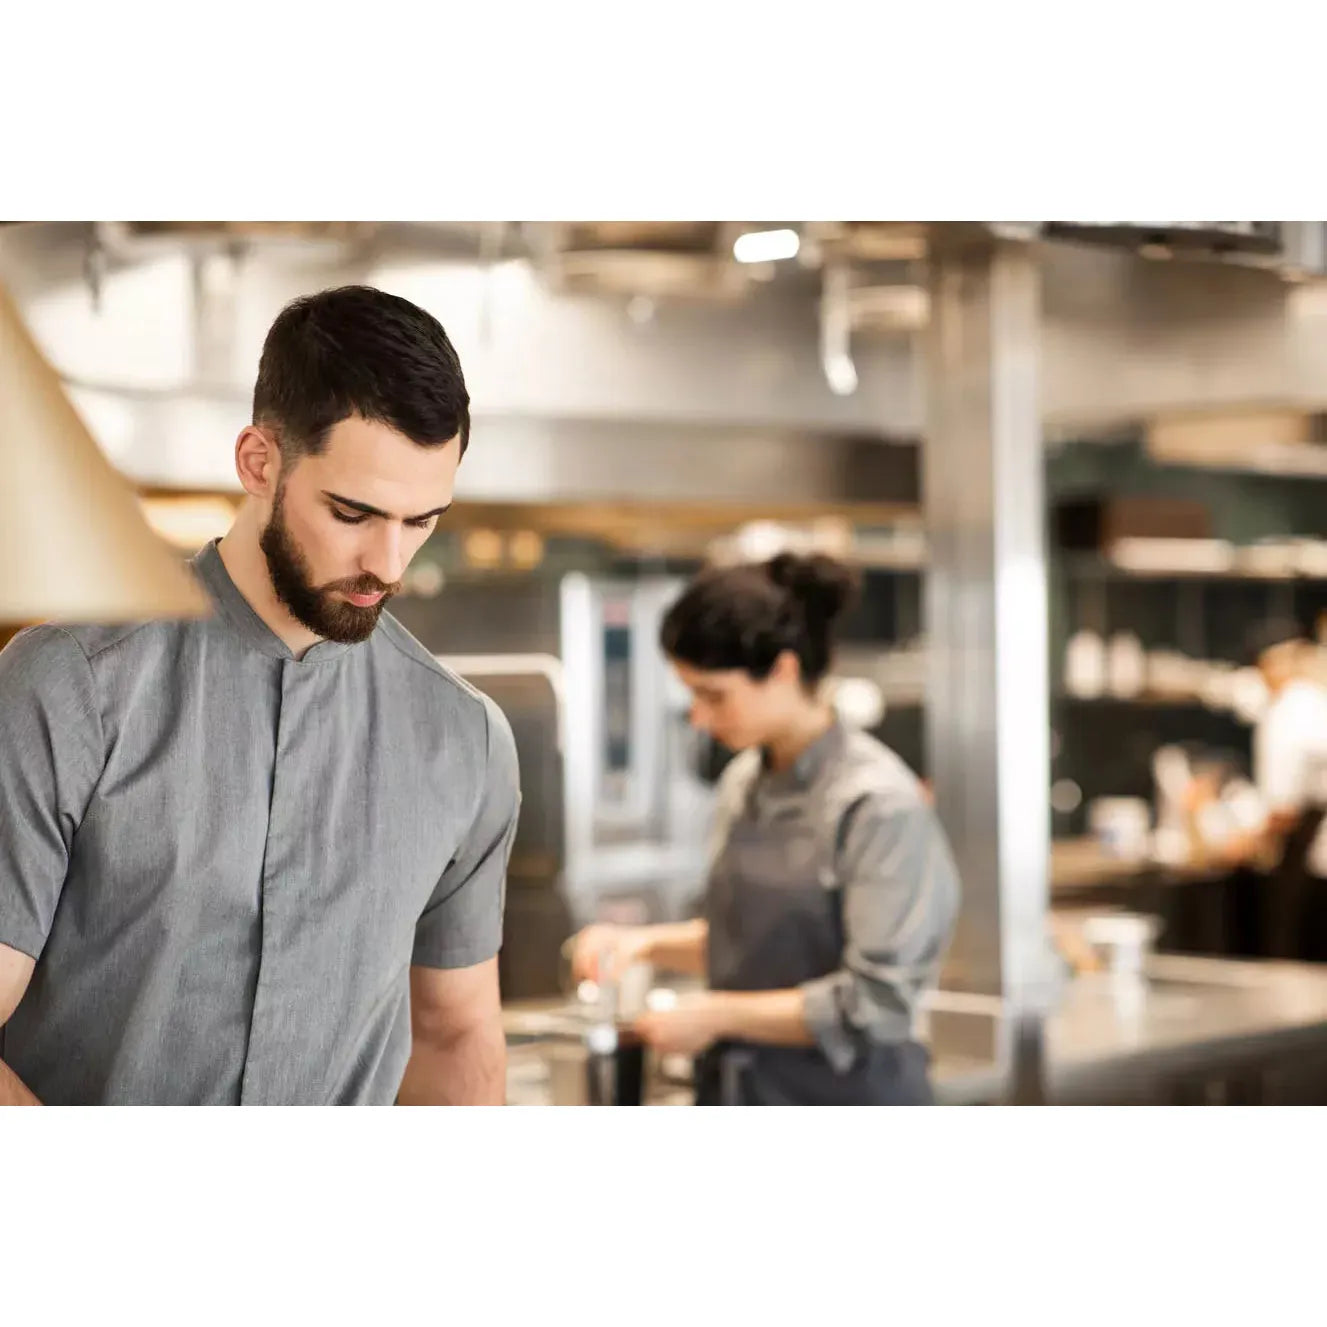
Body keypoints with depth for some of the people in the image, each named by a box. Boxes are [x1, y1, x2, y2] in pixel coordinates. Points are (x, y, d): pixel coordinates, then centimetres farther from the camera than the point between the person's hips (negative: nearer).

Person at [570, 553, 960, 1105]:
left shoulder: (880, 804, -17)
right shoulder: (743, 785, 6)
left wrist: (720, 1015, -17)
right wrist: (649, 943, 3)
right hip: (740, 1103, 7)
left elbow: (875, 1001, -19)